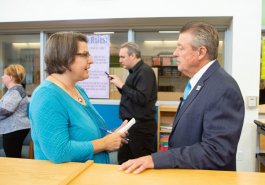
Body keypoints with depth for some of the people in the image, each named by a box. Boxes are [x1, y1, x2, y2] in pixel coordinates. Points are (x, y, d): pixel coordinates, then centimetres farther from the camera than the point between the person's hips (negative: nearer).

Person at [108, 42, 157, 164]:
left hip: (141, 125, -10)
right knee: (123, 159, 18)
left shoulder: (145, 71, -16)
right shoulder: (135, 71, 14)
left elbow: (141, 98, -26)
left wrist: (122, 85, -18)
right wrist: (118, 84, 5)